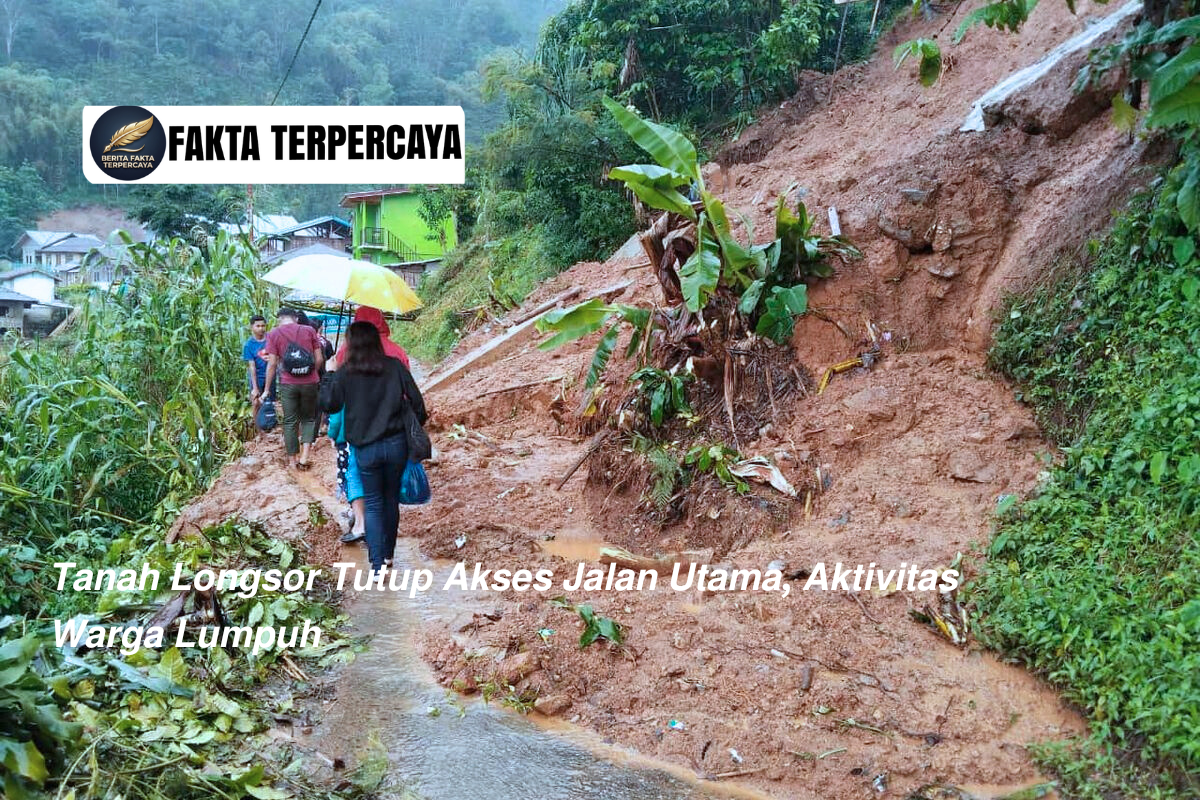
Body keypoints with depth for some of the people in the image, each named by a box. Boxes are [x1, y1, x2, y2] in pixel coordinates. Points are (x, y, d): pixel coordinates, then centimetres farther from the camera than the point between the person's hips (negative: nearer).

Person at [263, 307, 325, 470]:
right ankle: (304, 456, 2)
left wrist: (267, 389, 2)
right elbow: (319, 359, 0)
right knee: (308, 418, 15)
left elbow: (272, 364, -5)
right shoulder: (309, 331, 3)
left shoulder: (274, 334, -1)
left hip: (288, 383, -1)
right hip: (310, 383, 1)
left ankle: (293, 460, 16)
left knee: (290, 421, 10)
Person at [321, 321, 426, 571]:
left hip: (365, 447, -1)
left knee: (373, 503, 8)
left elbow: (330, 406, 1)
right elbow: (416, 399, -1)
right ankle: (388, 553, 30)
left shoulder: (345, 373, -6)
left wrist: (331, 377, 15)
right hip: (396, 444, 2)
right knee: (391, 499, 17)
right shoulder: (394, 366, -3)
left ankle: (377, 563, 0)